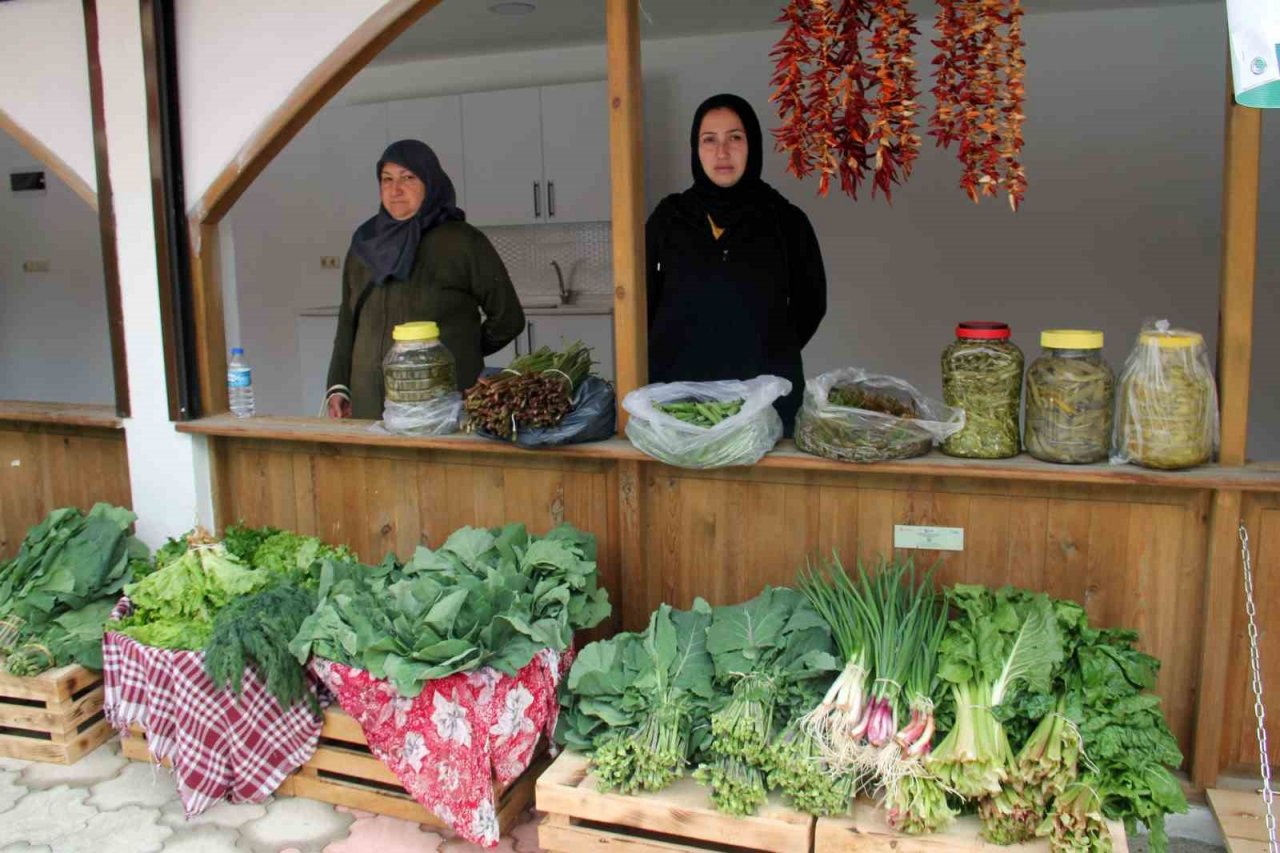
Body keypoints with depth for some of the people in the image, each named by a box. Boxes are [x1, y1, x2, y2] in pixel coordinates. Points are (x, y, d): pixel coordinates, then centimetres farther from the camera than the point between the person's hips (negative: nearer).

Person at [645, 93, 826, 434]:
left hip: (766, 391, 0)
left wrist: (767, 356, 8)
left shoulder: (786, 220, 2)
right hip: (677, 387, 1)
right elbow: (642, 300, 10)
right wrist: (675, 357, 8)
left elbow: (810, 303, 11)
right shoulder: (669, 216, 3)